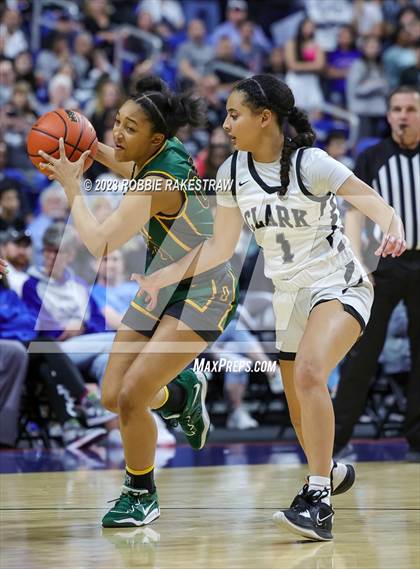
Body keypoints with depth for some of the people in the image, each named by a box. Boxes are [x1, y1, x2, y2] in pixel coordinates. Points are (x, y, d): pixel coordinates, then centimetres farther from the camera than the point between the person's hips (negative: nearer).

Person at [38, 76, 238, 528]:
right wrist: (94, 150, 7)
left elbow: (99, 244, -33)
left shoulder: (158, 185, -29)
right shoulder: (168, 153, -5)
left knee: (131, 397, -16)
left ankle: (141, 495, 6)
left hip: (201, 292, -9)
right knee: (113, 397, 5)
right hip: (161, 287, 9)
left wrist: (71, 185, -20)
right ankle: (183, 393, 35)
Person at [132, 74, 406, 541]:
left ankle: (318, 501, -31)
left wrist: (394, 232, -46)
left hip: (338, 287, -7)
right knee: (299, 410, 14)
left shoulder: (310, 164, -19)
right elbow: (220, 247, 8)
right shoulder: (233, 172, -2)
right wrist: (160, 278, 2)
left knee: (309, 372, -31)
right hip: (289, 295, 7)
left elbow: (378, 207, -24)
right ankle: (331, 473, 44)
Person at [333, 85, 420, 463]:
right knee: (362, 352, -3)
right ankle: (335, 435, 0)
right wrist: (357, 263, -10)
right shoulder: (372, 159, 3)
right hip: (383, 263, -1)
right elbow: (355, 213, 1)